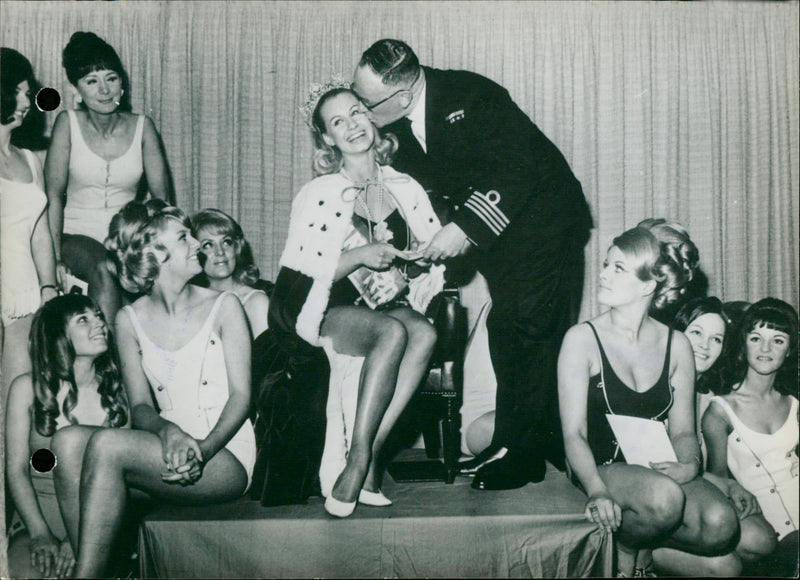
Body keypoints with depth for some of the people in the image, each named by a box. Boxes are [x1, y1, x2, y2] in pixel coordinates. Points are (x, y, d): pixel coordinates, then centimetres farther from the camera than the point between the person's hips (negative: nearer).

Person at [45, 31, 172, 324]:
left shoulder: (142, 126, 2)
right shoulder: (68, 123, -4)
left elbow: (162, 196, 1)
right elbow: (54, 194, -8)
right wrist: (55, 256, -18)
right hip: (77, 236, -2)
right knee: (102, 269, -35)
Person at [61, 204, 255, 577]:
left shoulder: (223, 306, 3)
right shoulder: (130, 320, 10)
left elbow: (241, 395, -2)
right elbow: (140, 405, 4)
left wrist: (204, 449, -20)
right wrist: (168, 430, -20)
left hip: (227, 454, -3)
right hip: (170, 449, 3)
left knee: (106, 445, -28)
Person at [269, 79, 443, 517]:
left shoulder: (405, 189, 10)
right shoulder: (319, 194, -2)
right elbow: (303, 272, -8)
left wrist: (422, 273, -11)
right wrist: (360, 255, -20)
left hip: (388, 312, 4)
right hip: (325, 313, -4)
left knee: (425, 333, -29)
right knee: (395, 333, -33)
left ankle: (366, 459, -26)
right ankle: (362, 465, -28)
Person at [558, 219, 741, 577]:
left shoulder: (676, 345, 6)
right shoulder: (583, 339, -6)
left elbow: (683, 429, 7)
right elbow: (574, 433, -11)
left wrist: (689, 465, -16)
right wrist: (597, 491, -28)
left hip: (657, 469, 4)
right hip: (604, 467, -4)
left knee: (721, 525, -23)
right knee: (664, 498, -34)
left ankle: (640, 542, 4)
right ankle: (624, 549, -2)